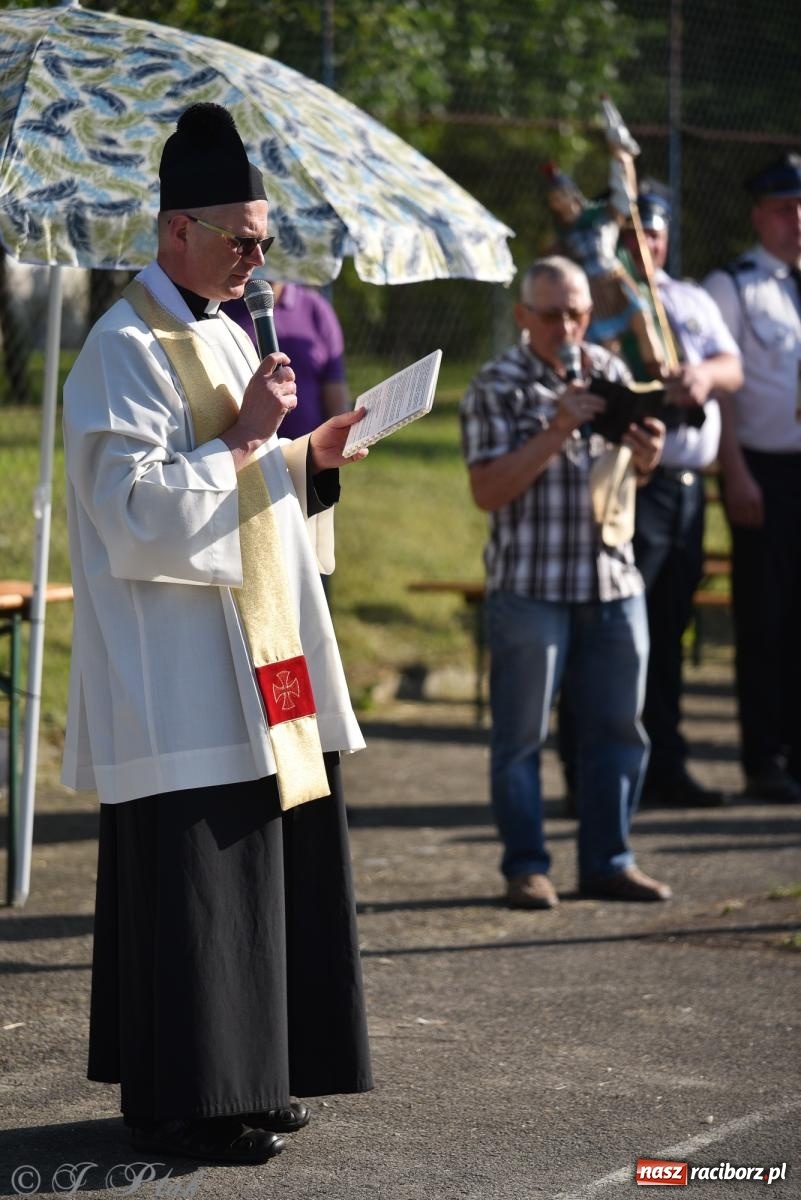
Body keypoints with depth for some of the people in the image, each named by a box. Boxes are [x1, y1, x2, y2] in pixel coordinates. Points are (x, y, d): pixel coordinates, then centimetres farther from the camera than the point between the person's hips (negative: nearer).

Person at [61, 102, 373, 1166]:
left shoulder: (225, 336, 16)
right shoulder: (125, 348, -12)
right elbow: (138, 508, -19)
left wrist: (311, 456, 6)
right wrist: (244, 437, -17)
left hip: (253, 659, 9)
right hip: (178, 679, -9)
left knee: (267, 865, 11)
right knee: (193, 873, -7)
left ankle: (245, 1079, 20)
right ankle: (183, 1103, 0)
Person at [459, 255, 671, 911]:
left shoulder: (609, 372, 12)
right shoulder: (496, 386, -4)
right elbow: (487, 490, -13)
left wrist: (647, 453, -4)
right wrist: (555, 432, -21)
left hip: (613, 581, 5)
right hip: (530, 586, -5)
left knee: (618, 728, 8)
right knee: (521, 735, 0)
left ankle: (608, 861, 17)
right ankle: (526, 868, 9)